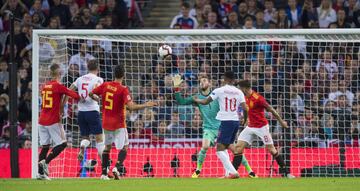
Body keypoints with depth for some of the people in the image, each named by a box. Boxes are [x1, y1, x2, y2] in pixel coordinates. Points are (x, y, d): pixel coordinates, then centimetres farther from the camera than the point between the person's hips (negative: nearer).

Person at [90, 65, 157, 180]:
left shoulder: (105, 85, -2)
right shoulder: (123, 90, -16)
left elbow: (91, 94, 7)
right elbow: (131, 107, -26)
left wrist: (98, 99, 27)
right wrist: (146, 105, -18)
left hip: (106, 122, 5)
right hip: (118, 123, -5)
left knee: (107, 146, 17)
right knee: (124, 147, 6)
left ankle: (104, 173, 13)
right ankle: (117, 167, -17)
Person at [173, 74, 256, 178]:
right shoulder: (197, 97, 3)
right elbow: (181, 101, -2)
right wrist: (176, 88, -12)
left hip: (222, 127, -1)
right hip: (208, 128, 1)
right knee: (205, 146, -25)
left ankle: (250, 171, 8)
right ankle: (197, 171, -7)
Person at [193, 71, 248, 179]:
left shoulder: (219, 91, -5)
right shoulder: (239, 92, 6)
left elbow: (205, 102, 0)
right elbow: (245, 109, 0)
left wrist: (196, 100, 21)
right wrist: (245, 120, 19)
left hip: (226, 121, -6)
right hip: (236, 121, 6)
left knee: (220, 149, -5)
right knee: (224, 148, 20)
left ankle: (233, 172, -19)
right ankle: (228, 173, 12)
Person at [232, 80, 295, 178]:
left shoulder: (257, 98, -20)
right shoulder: (246, 97, 4)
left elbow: (271, 110, -13)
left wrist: (281, 121, -6)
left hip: (261, 127, -7)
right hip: (250, 126, 7)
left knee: (271, 149, -5)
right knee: (238, 147, -4)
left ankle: (286, 172, 3)